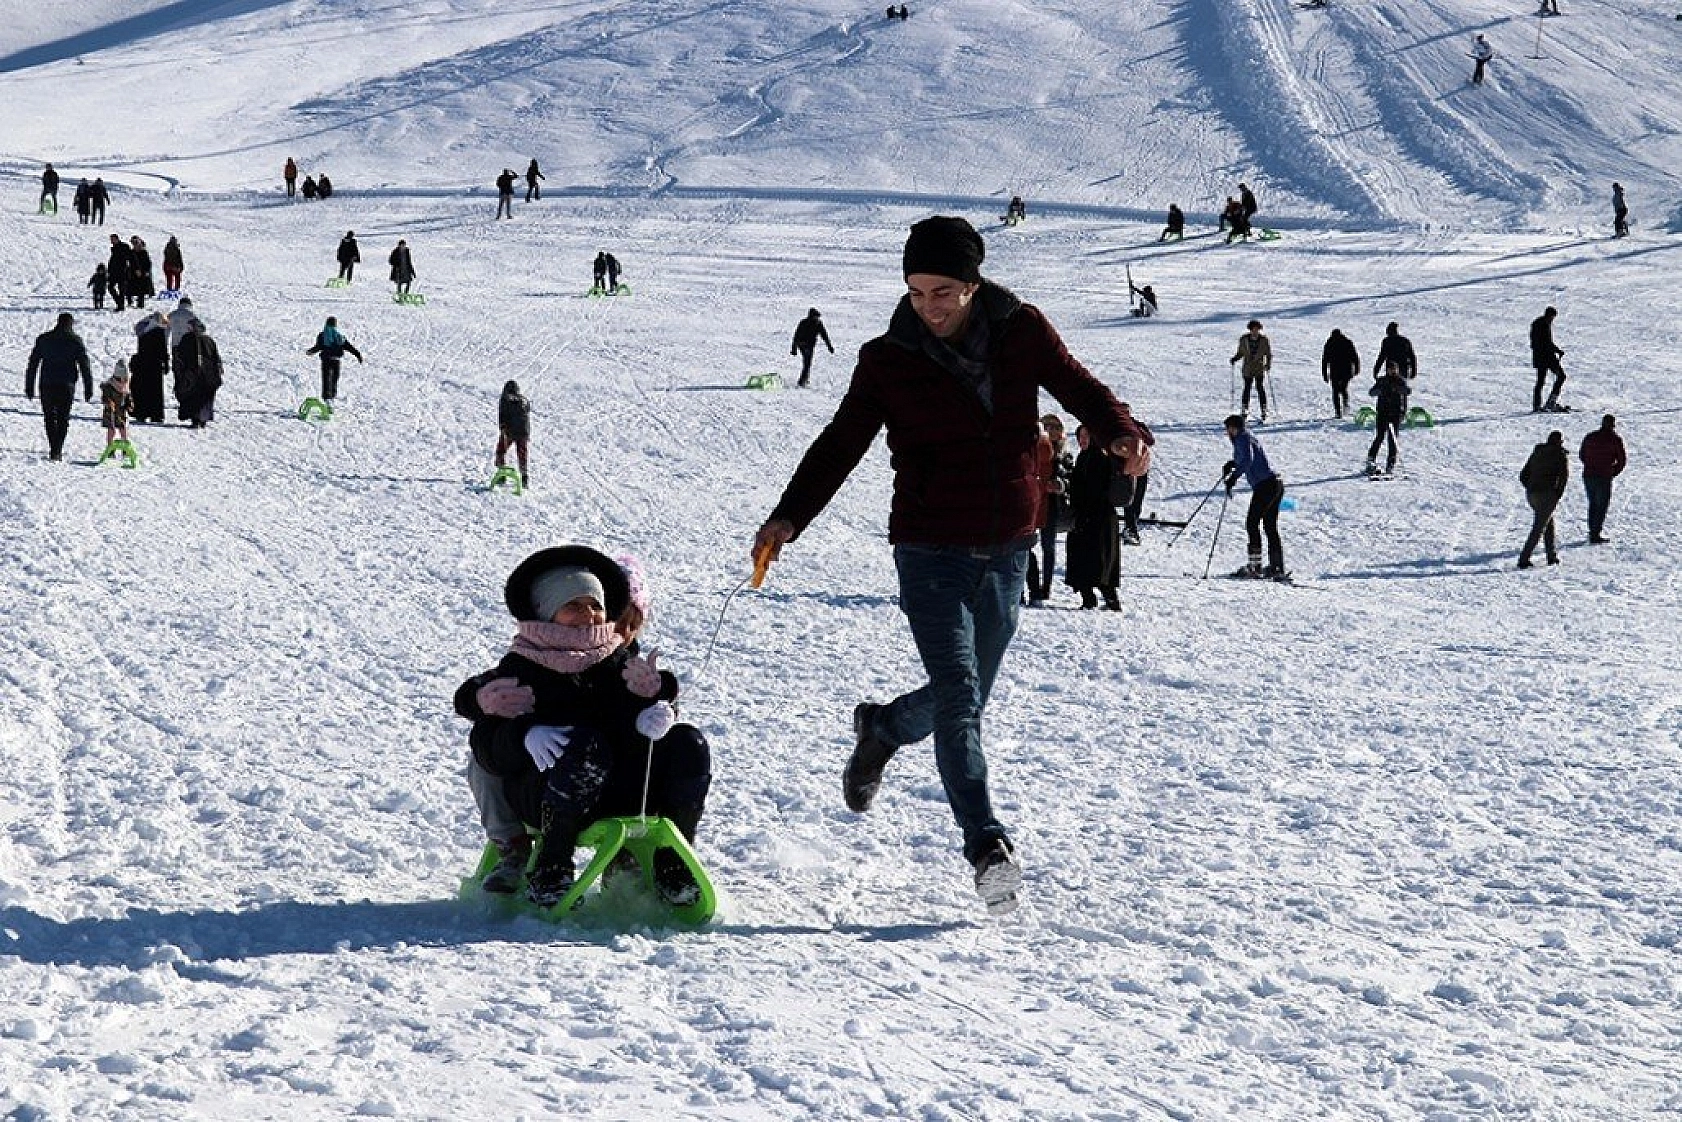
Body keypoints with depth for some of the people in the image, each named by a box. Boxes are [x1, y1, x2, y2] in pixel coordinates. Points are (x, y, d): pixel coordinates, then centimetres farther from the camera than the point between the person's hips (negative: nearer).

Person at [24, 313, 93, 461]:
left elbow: (32, 364, 9)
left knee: (49, 417, 12)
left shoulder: (43, 339, 8)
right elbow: (85, 365, -1)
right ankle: (58, 450, -6)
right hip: (66, 386, -1)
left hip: (47, 385, 1)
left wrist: (29, 387, 13)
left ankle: (54, 449, 4)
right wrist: (88, 388, 3)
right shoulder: (75, 341, 1)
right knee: (63, 418, 5)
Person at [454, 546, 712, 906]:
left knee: (689, 745, -14)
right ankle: (551, 865, -25)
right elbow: (487, 743, -7)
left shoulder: (621, 661, 16)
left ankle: (672, 862, -7)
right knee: (587, 745, -37)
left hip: (616, 792, 5)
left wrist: (655, 713, -17)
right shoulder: (523, 667, 3)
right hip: (542, 792, -4)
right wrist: (526, 734, -29)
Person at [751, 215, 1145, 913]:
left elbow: (1077, 386, 4)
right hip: (930, 548, -3)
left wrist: (1120, 434, -18)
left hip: (1006, 547, 3)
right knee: (958, 695, -16)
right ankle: (987, 846, -18)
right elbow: (841, 443, -2)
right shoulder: (889, 360, -4)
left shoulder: (1021, 332, 0)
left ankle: (882, 729, 44)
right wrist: (789, 518, -13)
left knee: (965, 697, 13)